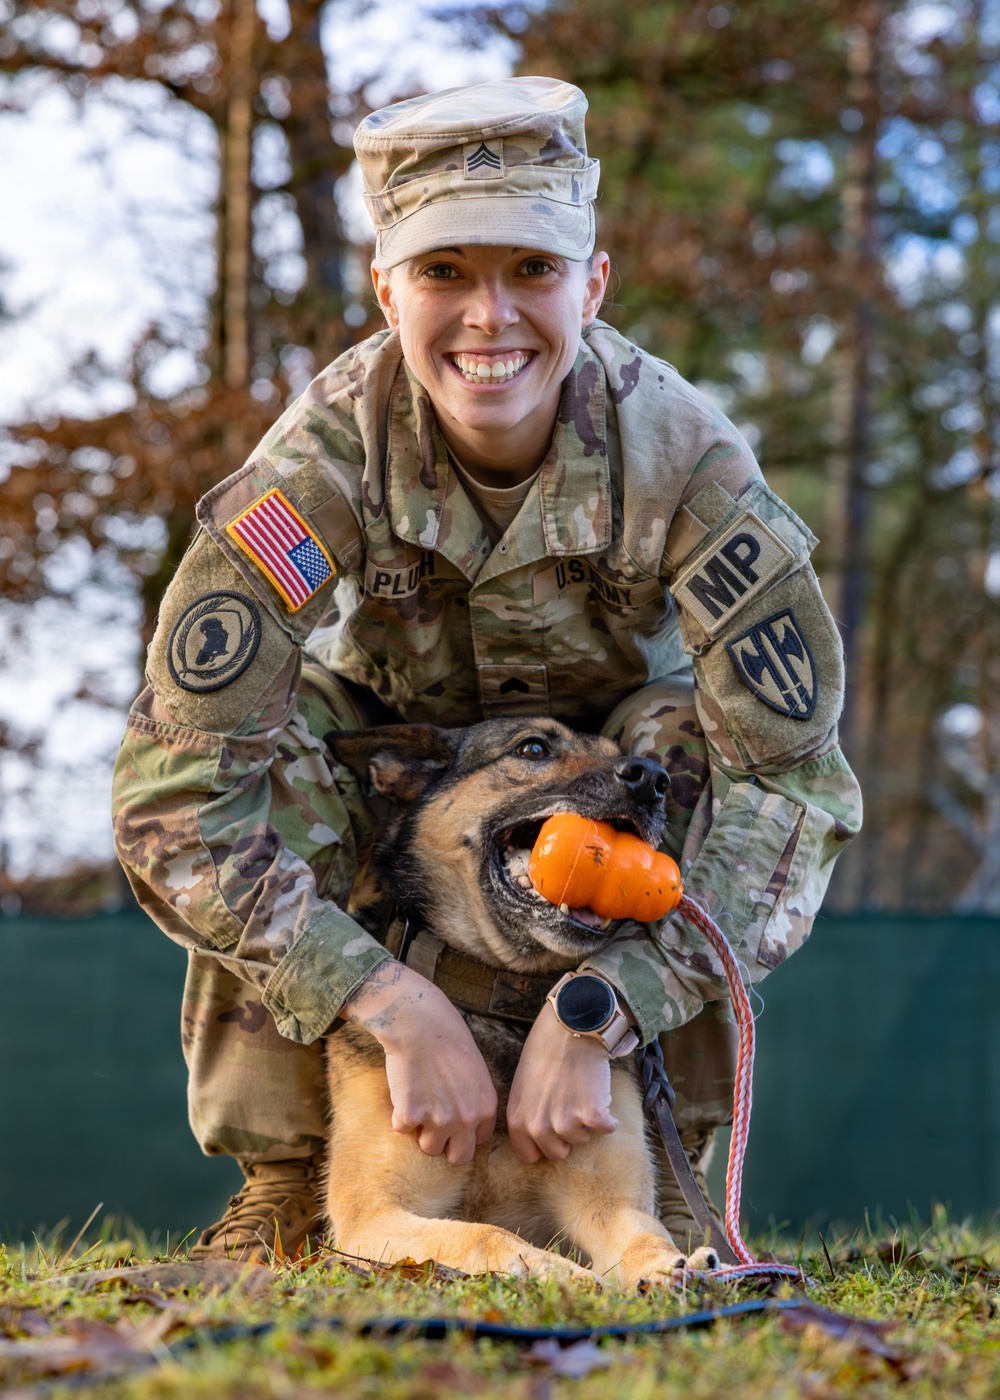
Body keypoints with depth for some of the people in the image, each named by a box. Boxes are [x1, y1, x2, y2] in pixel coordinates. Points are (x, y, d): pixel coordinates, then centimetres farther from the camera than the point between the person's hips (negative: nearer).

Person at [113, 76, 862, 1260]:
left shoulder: (681, 456, -35)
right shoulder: (321, 462, -35)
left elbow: (795, 776, -36)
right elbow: (172, 790, -39)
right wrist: (395, 1007, -48)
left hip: (609, 723, 0)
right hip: (381, 718, 0)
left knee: (693, 741, -31)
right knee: (258, 779, -30)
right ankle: (287, 1195, -13)